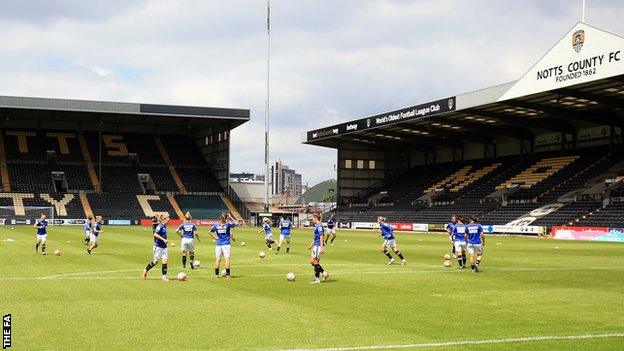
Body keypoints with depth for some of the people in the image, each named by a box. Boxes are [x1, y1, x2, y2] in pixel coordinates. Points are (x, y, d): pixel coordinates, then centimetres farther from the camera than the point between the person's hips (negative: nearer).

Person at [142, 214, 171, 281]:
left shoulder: (164, 226, 9)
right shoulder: (160, 226, -16)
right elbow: (155, 234, -27)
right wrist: (163, 239, -28)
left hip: (164, 247, 7)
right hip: (158, 246, -7)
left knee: (165, 260, -3)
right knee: (155, 261, 4)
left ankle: (164, 276, -2)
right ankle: (146, 270, 26)